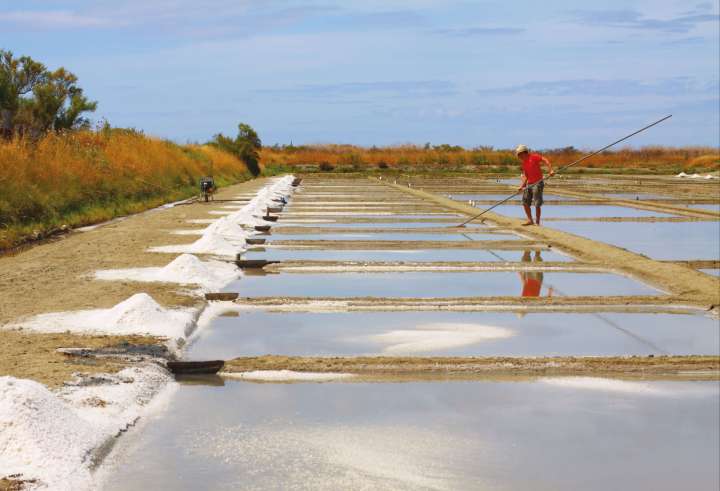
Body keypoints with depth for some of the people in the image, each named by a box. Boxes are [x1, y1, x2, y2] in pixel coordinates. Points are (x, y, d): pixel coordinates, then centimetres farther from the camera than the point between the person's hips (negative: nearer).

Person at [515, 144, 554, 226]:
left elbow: (545, 160, -15)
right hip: (529, 184, 8)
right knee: (525, 203, 7)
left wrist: (550, 170, -27)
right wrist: (522, 186, 1)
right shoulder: (524, 163, 15)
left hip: (537, 183, -8)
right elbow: (525, 176, 15)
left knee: (537, 204, -6)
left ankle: (537, 222, 0)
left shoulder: (534, 157, -6)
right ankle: (530, 220, 16)